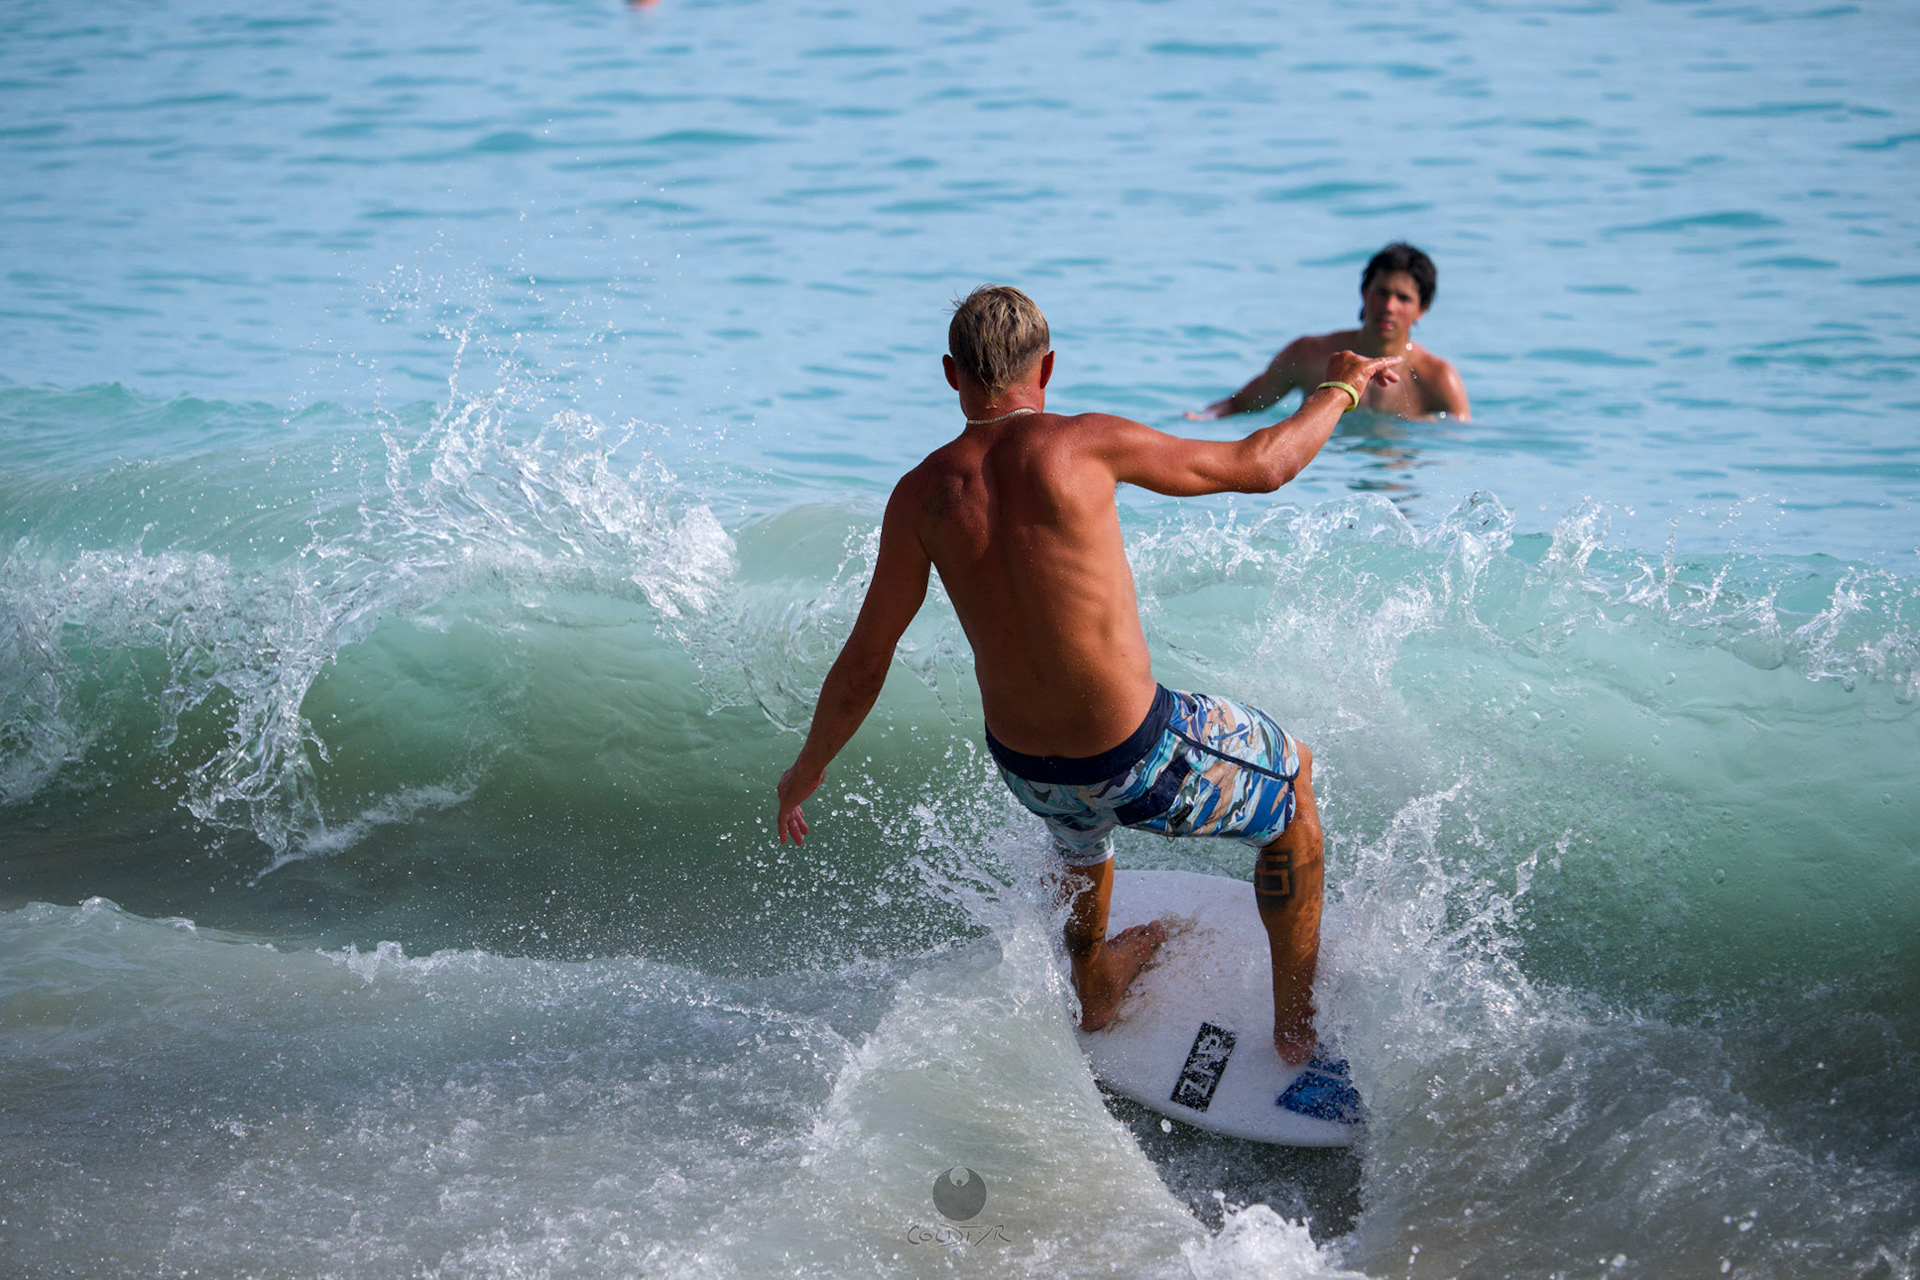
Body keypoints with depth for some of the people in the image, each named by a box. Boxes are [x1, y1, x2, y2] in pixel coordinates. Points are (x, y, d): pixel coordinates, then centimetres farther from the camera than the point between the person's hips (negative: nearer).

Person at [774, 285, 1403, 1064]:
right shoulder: (1083, 444, -17)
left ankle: (1093, 988, 63)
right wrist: (1339, 389, 11)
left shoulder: (921, 496, -6)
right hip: (1140, 763, -4)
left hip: (1026, 768, 5)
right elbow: (1261, 466, -8)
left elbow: (863, 665, -2)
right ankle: (1297, 1022, 32)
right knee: (1294, 774, 24)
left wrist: (807, 768, 15)